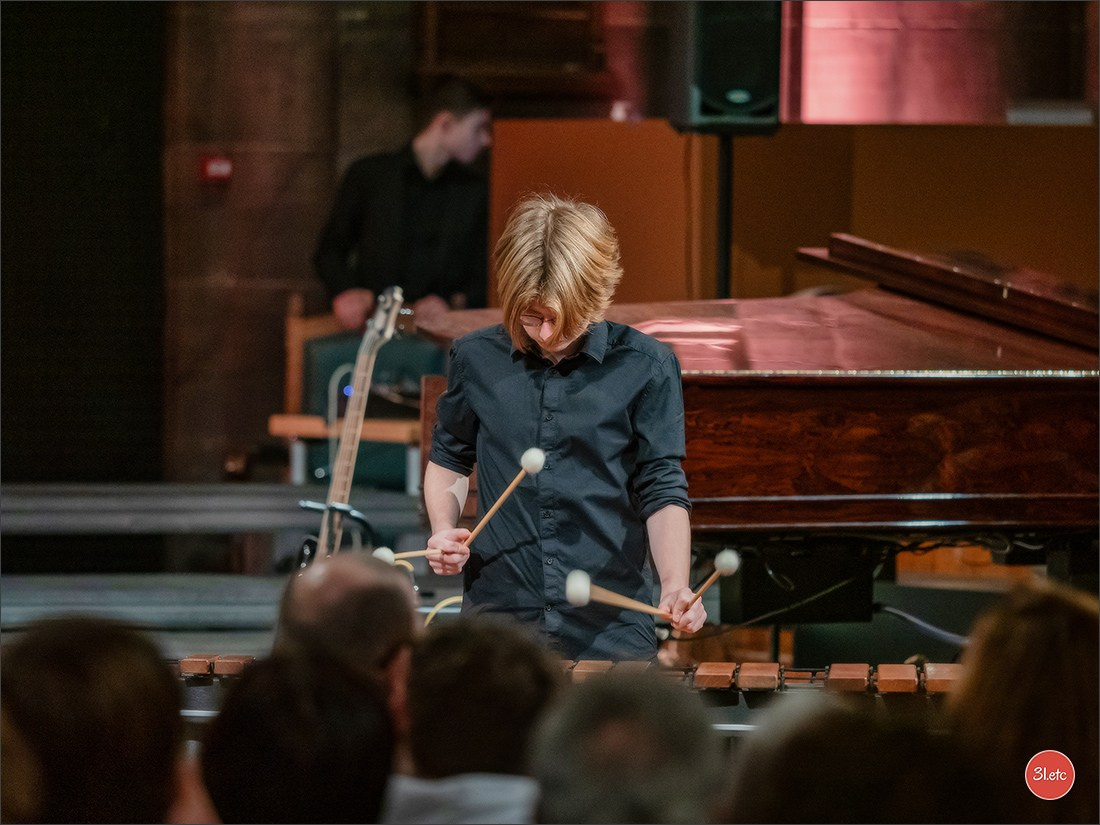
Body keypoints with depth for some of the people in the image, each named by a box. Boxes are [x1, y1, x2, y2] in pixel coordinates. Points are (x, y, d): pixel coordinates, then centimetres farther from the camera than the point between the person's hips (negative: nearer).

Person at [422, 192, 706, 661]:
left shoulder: (646, 368, -3)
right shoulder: (476, 360, 3)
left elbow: (662, 490, -3)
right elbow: (449, 459, 19)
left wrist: (675, 586, -18)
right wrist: (443, 531, 1)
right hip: (497, 618, 2)